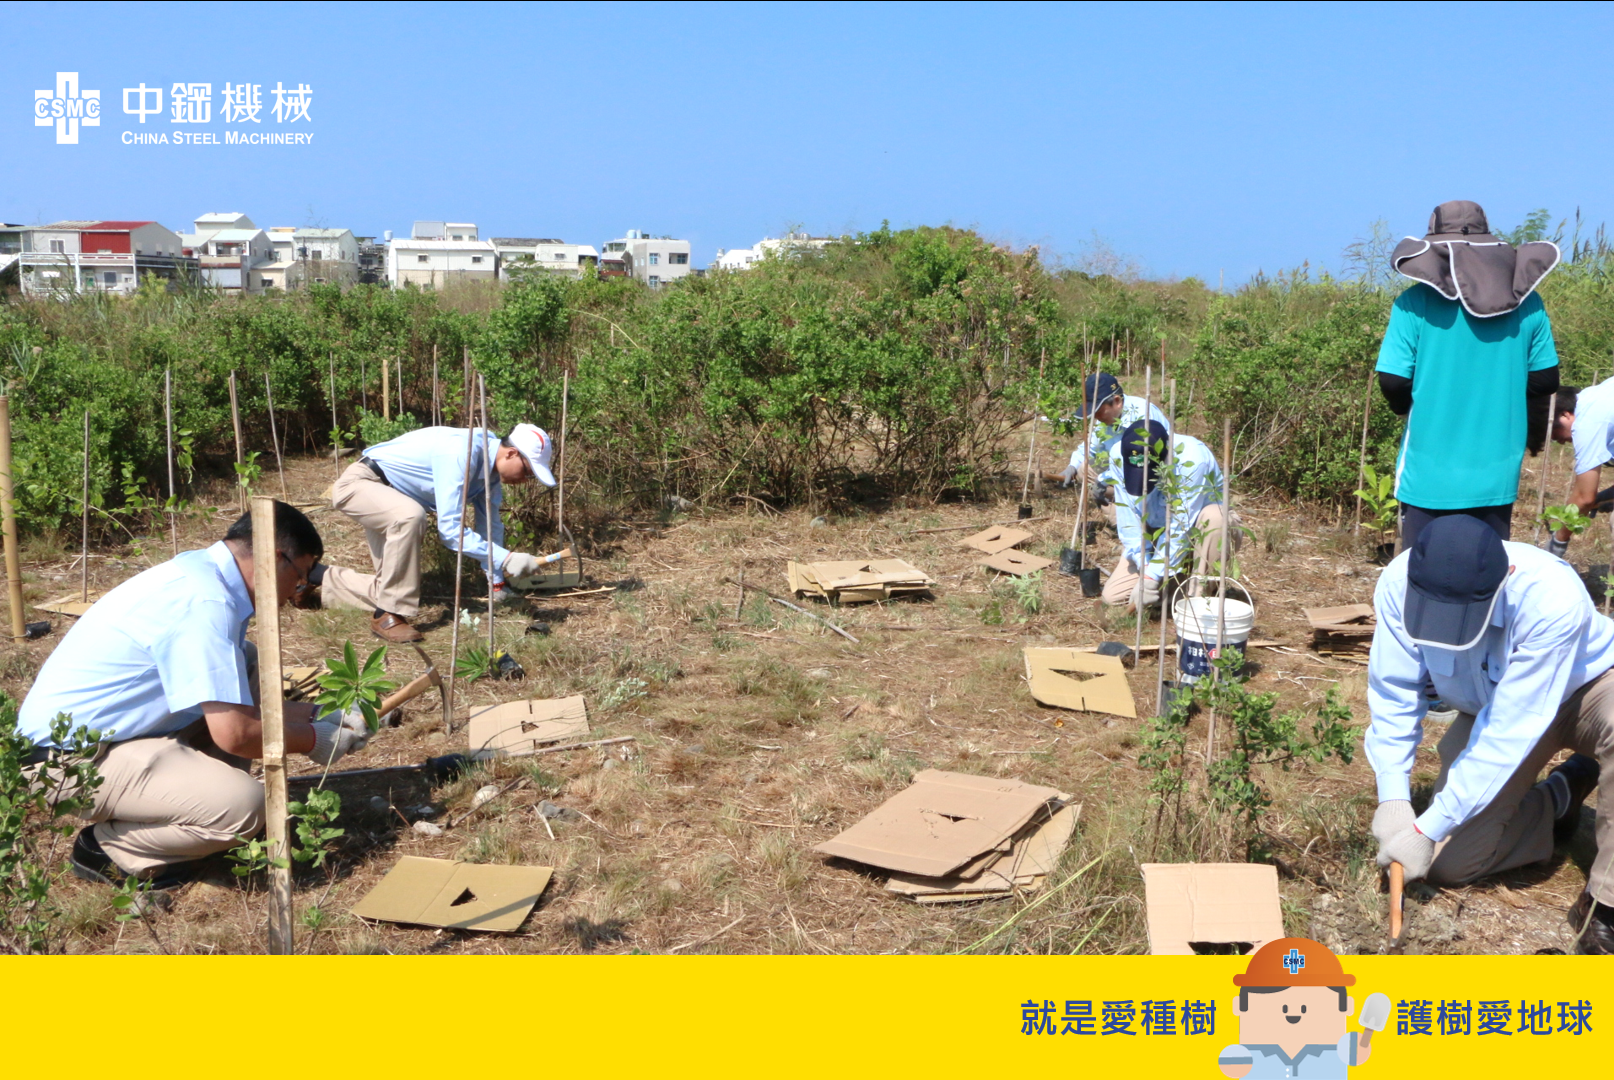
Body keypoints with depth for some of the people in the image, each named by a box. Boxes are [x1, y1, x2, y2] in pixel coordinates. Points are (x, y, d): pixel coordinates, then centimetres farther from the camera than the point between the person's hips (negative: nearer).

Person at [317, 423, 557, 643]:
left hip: (390, 509, 9)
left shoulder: (490, 462, -6)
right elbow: (449, 529, -38)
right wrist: (506, 559, -41)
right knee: (409, 515, -40)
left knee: (387, 589, 7)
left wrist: (497, 587, 5)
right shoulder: (461, 454, -34)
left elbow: (490, 525, 3)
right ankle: (388, 615, -29)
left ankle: (320, 581, 32)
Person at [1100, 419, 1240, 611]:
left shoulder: (1193, 458, -34)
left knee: (1213, 516, -39)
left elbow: (1181, 526, -33)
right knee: (1111, 596, -11)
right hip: (1155, 533, 3)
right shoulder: (1120, 455, -22)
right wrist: (1144, 567, -29)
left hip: (1198, 532, -3)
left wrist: (1153, 576, -34)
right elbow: (1128, 519, -20)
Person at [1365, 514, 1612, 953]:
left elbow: (1509, 732, -37)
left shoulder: (1555, 600, -39)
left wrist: (1426, 829, -34)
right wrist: (1393, 798, -27)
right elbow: (1393, 693, -18)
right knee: (1449, 864, -5)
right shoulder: (1399, 584, -29)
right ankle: (1559, 797, 19)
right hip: (1486, 709, 4)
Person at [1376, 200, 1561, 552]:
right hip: (1497, 474, 3)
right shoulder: (1526, 302, 1)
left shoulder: (1416, 302, -9)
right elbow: (1545, 380, 6)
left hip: (1430, 474, -3)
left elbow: (1392, 380, -11)